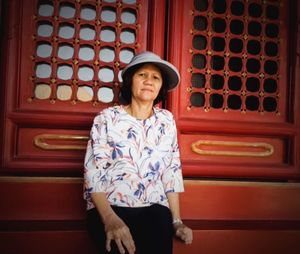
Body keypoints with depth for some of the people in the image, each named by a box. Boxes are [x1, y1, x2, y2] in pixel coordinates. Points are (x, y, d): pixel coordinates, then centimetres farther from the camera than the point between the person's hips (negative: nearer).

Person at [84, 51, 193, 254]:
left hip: (154, 208, 3)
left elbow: (172, 171, 10)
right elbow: (93, 173, -7)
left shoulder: (166, 121, 9)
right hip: (109, 207, -2)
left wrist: (177, 221, 3)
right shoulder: (107, 118, -1)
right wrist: (110, 218, -21)